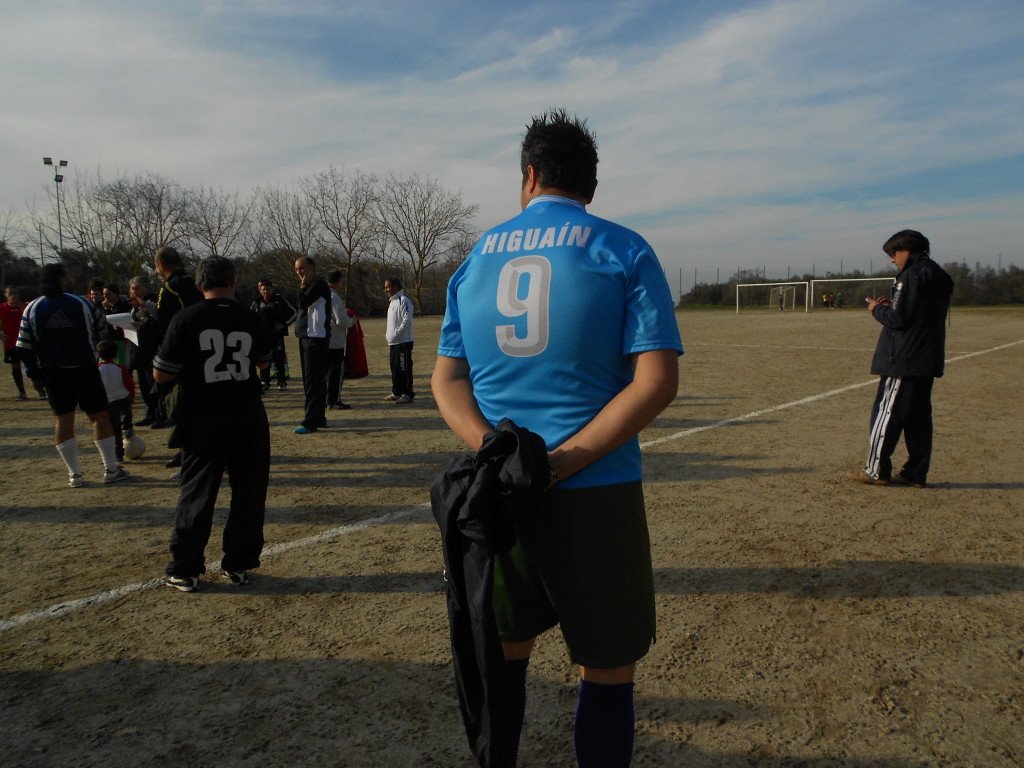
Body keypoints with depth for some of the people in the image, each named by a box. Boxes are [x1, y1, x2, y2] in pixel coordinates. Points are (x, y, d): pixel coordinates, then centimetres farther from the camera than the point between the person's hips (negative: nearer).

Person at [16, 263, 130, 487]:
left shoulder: (32, 309, 2)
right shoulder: (80, 303, -6)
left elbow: (25, 346, 2)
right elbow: (101, 326, 9)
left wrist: (33, 371, 12)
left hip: (53, 372, 3)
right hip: (84, 368, -3)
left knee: (62, 420, 7)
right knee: (100, 416, 4)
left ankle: (75, 473, 7)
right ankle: (111, 469, 7)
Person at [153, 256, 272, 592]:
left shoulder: (185, 319, -7)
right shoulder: (250, 319, 1)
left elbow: (160, 374, -6)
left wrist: (191, 364, 12)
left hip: (205, 418, -2)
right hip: (249, 415, 2)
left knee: (197, 493, 8)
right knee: (249, 492, 11)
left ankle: (185, 570, 15)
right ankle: (239, 564, 18)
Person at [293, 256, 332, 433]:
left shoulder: (319, 284, -11)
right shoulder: (310, 286, 20)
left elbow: (302, 302, -19)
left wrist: (303, 285, -9)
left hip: (316, 338, -10)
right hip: (306, 337, 10)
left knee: (313, 380, -10)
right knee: (316, 380, 13)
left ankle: (310, 422, -10)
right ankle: (319, 418, 20)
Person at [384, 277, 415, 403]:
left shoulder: (403, 300, -13)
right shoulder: (392, 301, 19)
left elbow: (407, 320, -21)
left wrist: (396, 333, -18)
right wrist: (388, 334, 14)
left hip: (403, 342, -10)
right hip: (393, 343, 10)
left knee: (404, 369, -7)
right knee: (395, 369, 15)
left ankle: (408, 394, -3)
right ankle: (396, 393, 24)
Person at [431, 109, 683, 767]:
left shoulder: (477, 257, 11)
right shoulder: (623, 251, -1)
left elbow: (446, 378, 7)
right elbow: (657, 380, -12)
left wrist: (490, 446, -8)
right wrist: (564, 460, -16)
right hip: (596, 493, -4)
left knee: (504, 652, 21)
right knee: (608, 669, 12)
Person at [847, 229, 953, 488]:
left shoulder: (912, 275, -13)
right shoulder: (939, 276, 17)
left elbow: (898, 319, -18)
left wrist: (877, 309, 0)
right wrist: (890, 307, 13)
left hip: (903, 361, -9)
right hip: (927, 361, 9)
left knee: (886, 413, -3)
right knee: (918, 416, 11)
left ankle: (876, 470, 1)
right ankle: (916, 473, 14)